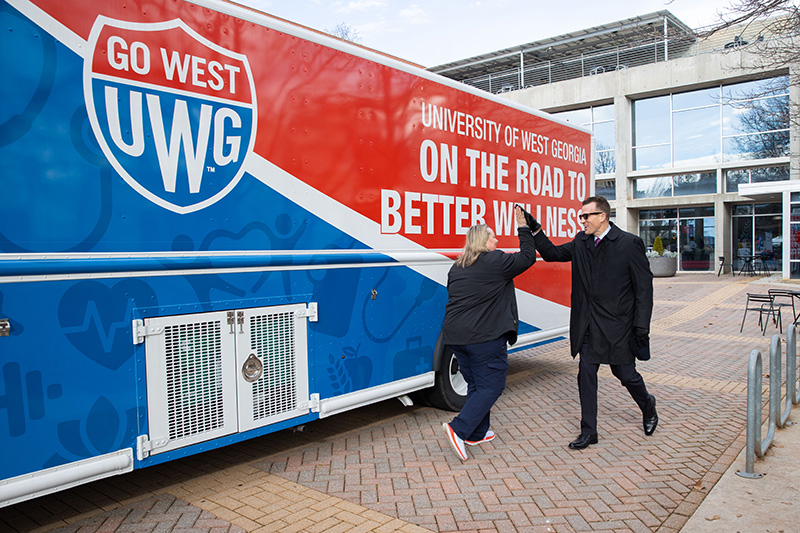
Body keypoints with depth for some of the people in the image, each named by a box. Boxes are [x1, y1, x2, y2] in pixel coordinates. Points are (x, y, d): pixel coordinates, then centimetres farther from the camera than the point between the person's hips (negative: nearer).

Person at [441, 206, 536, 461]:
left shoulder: (456, 267, 15)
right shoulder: (496, 261, -7)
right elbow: (528, 257, 2)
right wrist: (523, 227, 10)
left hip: (456, 335, 8)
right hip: (485, 337, -8)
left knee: (476, 384, 18)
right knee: (491, 386, 0)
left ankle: (477, 433, 25)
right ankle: (459, 429, -12)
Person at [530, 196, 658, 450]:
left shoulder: (629, 243, -9)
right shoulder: (580, 242, 7)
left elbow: (643, 288, -8)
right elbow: (553, 253, 13)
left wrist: (641, 327, -12)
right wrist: (534, 231, -3)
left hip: (617, 324, -4)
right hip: (587, 325, 5)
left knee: (625, 373, 10)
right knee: (586, 375, 5)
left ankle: (647, 405, 43)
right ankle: (588, 432, 18)